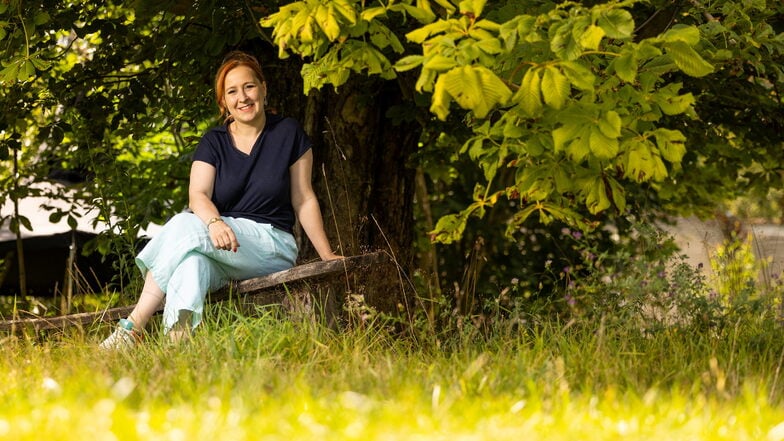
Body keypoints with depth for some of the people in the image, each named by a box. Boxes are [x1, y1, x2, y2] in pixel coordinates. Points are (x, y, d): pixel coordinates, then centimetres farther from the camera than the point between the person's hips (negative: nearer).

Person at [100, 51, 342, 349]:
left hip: (273, 247, -3)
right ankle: (179, 337, -53)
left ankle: (133, 326, -37)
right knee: (193, 259, -36)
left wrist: (327, 256, 3)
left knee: (185, 227, -30)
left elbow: (303, 200, 7)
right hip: (221, 242, 3)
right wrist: (214, 222, -33)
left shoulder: (288, 135, 4)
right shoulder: (213, 143, 7)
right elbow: (197, 195, -9)